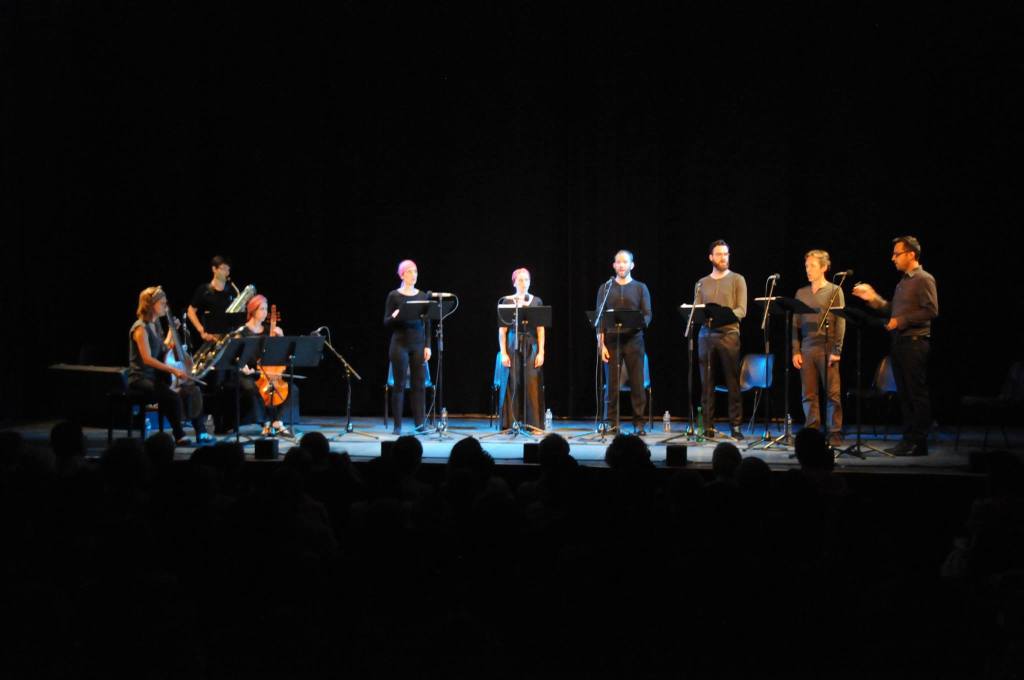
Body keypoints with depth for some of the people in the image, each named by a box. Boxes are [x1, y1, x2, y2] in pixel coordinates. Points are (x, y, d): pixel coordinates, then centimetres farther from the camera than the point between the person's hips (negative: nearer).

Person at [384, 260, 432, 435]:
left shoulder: (423, 296, 8)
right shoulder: (394, 296, 0)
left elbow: (427, 324, 10)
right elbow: (386, 323, -1)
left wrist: (428, 346, 2)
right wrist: (394, 316, -22)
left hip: (418, 345, 3)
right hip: (400, 343, -3)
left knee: (419, 384, 0)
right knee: (399, 384, -1)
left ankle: (420, 423, 4)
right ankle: (397, 425, 4)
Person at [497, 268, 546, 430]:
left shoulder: (536, 301, 8)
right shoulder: (506, 301, 4)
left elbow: (541, 329, 7)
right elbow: (502, 330, 2)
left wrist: (541, 352, -2)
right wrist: (503, 353, -5)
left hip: (531, 346, 1)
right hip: (513, 346, -1)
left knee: (532, 385, -6)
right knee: (512, 384, -3)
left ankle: (533, 423, -2)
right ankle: (510, 424, 2)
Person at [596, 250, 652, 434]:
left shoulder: (640, 288, 11)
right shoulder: (605, 288, 11)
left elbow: (648, 315, 5)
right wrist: (601, 344, -3)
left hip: (633, 340, 0)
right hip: (611, 340, 0)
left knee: (637, 383, -2)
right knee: (611, 383, -1)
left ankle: (639, 423, 3)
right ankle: (611, 423, 5)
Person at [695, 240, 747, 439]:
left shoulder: (737, 280, 7)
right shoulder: (702, 283, 17)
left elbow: (741, 310, -2)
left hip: (729, 333, -3)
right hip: (706, 334, 3)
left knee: (733, 382, -5)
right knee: (707, 383, 1)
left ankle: (736, 425, -3)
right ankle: (709, 426, 4)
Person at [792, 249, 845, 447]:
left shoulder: (834, 291, 1)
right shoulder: (801, 293, 13)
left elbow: (840, 322, -4)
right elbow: (796, 323, 12)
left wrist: (837, 351, -11)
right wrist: (796, 351, 4)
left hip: (827, 349, -4)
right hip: (806, 349, 4)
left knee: (833, 393, -4)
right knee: (808, 394, 4)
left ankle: (835, 434, 0)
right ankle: (812, 431, 10)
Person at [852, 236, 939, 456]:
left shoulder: (924, 279, -7)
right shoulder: (903, 281, 20)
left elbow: (931, 311, -16)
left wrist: (902, 321, -16)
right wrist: (873, 298, 12)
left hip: (915, 343, -9)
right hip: (899, 343, 9)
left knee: (917, 394, -7)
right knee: (904, 394, 9)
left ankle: (919, 443, -5)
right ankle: (908, 439, 13)